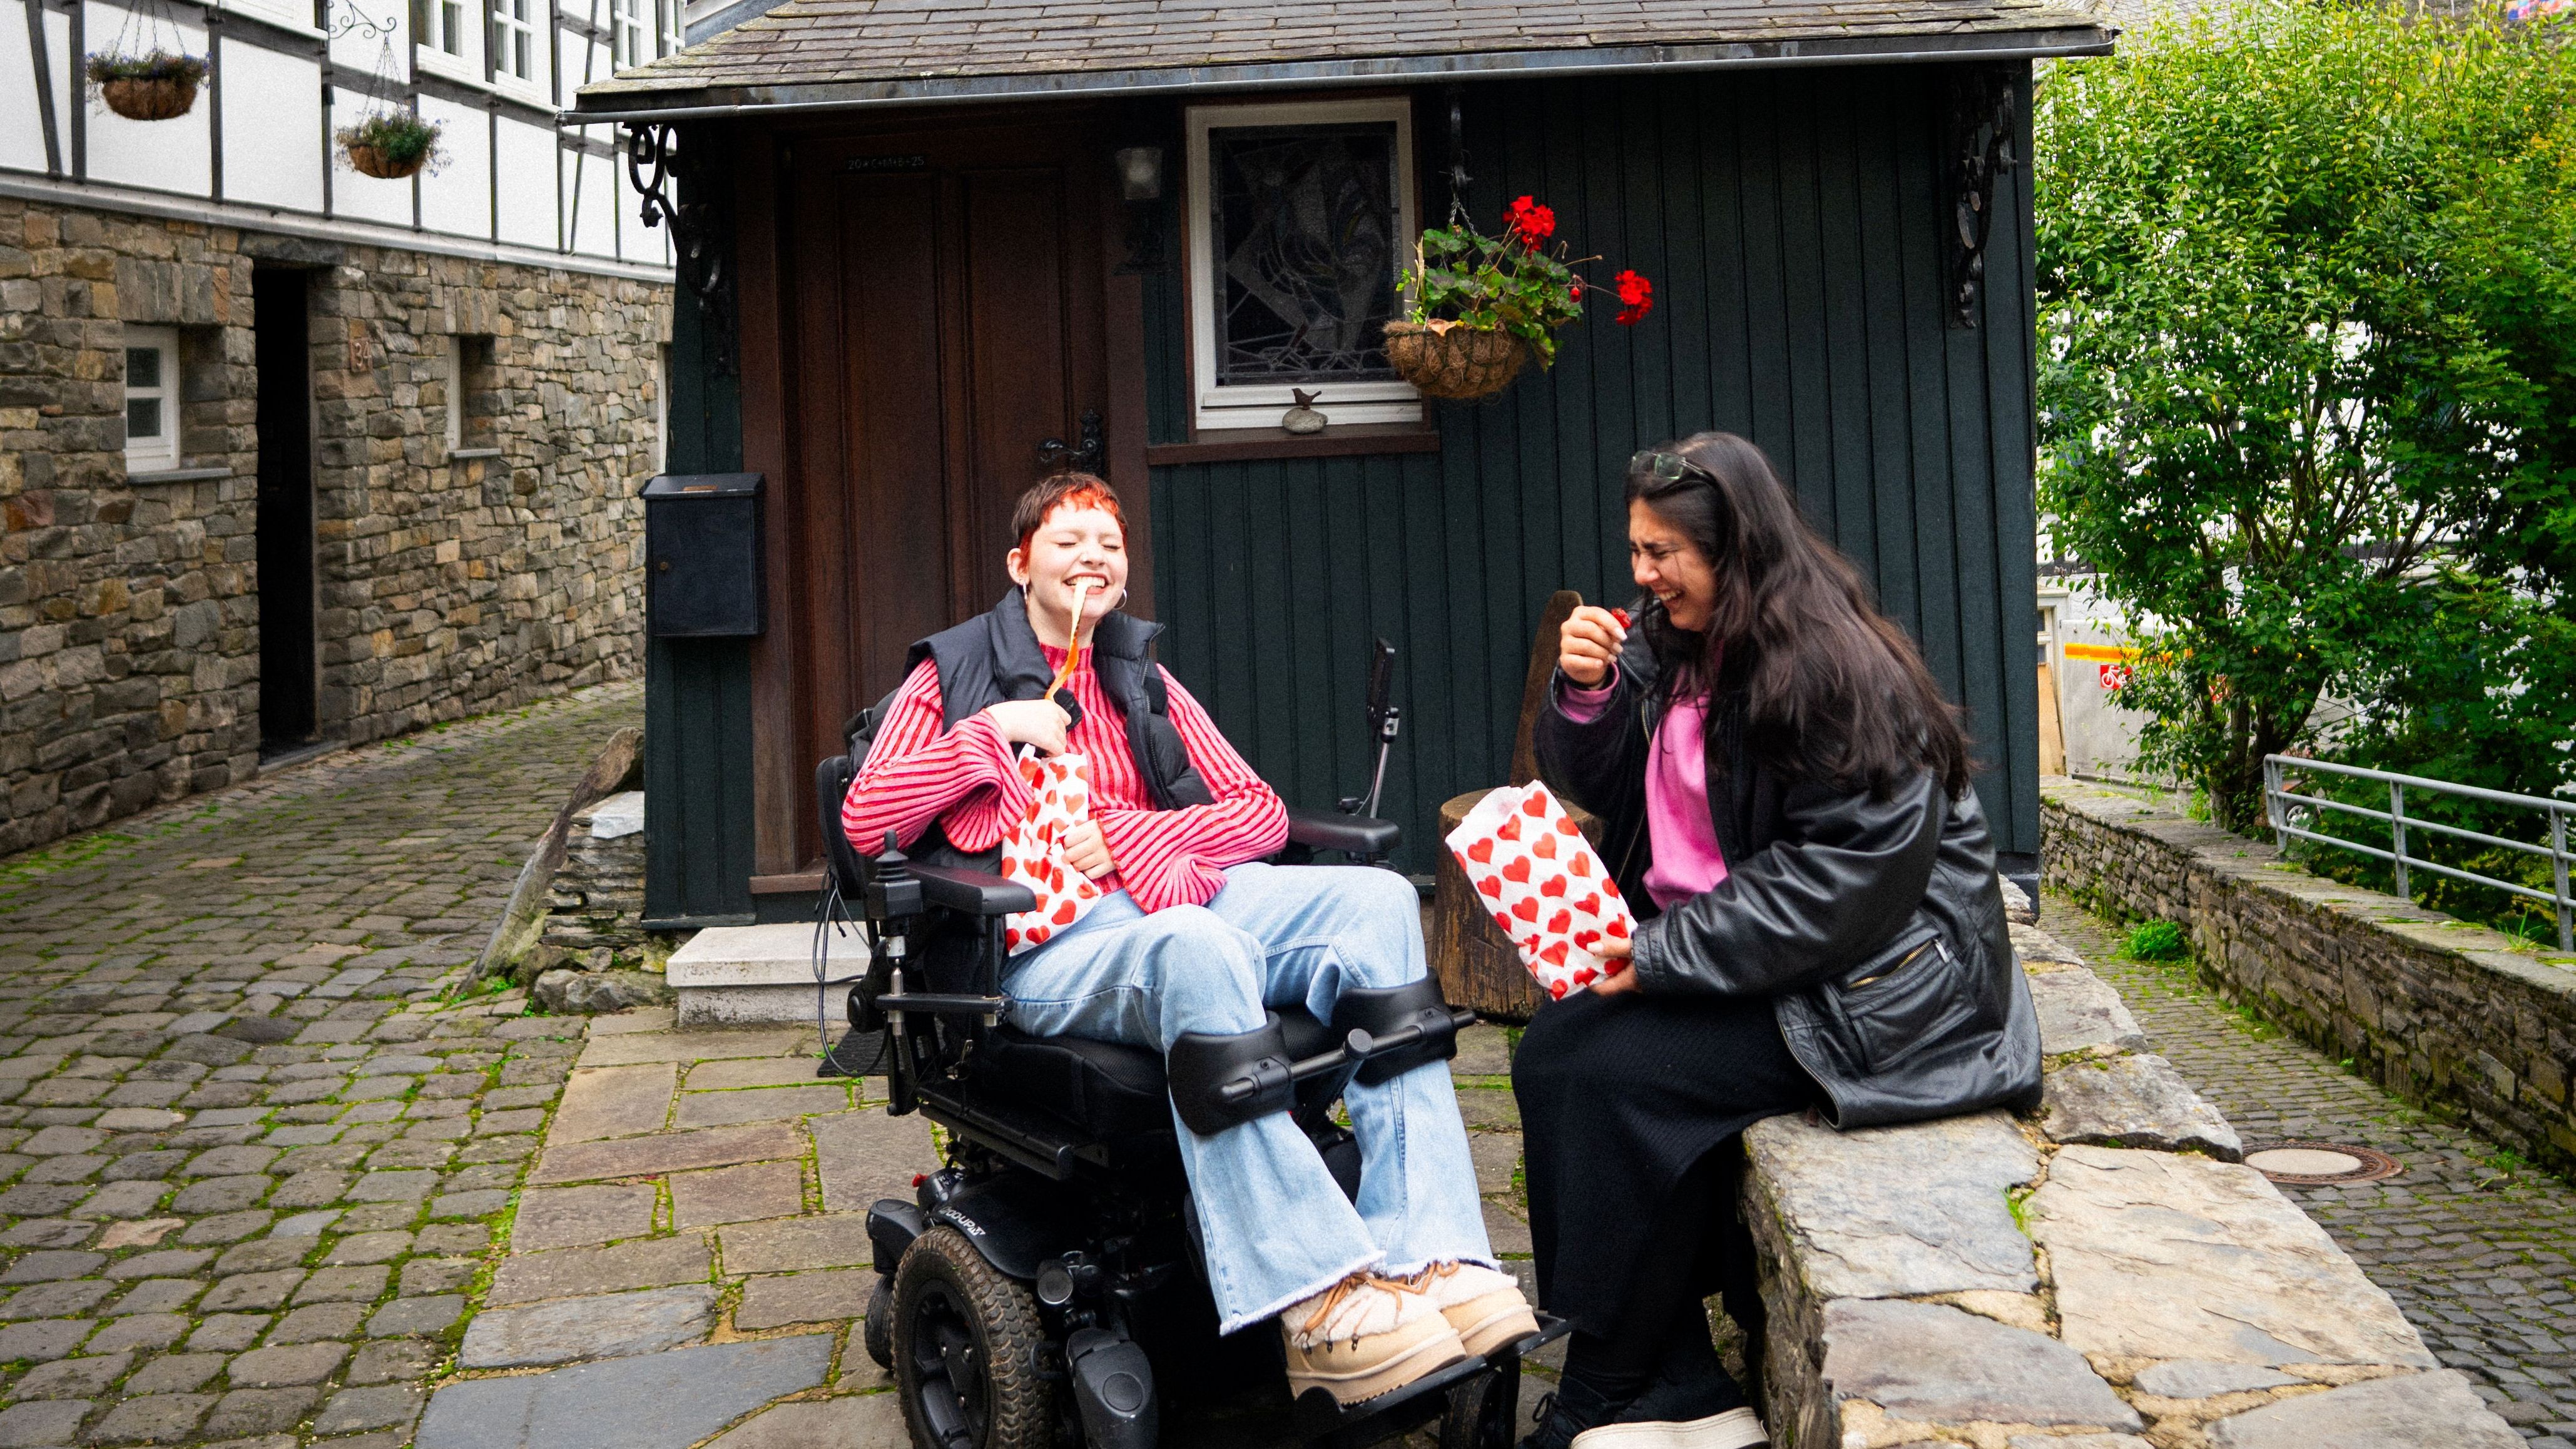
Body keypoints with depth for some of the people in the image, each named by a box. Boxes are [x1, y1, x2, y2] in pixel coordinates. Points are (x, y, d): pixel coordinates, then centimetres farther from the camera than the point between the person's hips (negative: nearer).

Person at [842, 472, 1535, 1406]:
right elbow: (864, 821, 3)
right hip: (1045, 939, -4)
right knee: (1194, 945, -40)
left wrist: (1127, 837, -3)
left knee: (1376, 899, -24)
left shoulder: (1145, 683, 27)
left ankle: (1428, 1259, -35)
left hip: (1173, 898, 5)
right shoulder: (955, 673, 17)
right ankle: (1319, 1305, -44)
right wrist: (992, 731, -4)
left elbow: (1261, 814, 14)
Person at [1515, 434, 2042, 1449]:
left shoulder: (1834, 669, -17)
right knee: (1551, 1052, -10)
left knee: (1609, 1071, -21)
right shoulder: (1670, 644, 9)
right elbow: (1596, 787, 16)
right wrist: (1584, 696, -5)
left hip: (1861, 983, -9)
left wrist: (1667, 956, -22)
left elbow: (1843, 875, -23)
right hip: (1709, 944, 9)